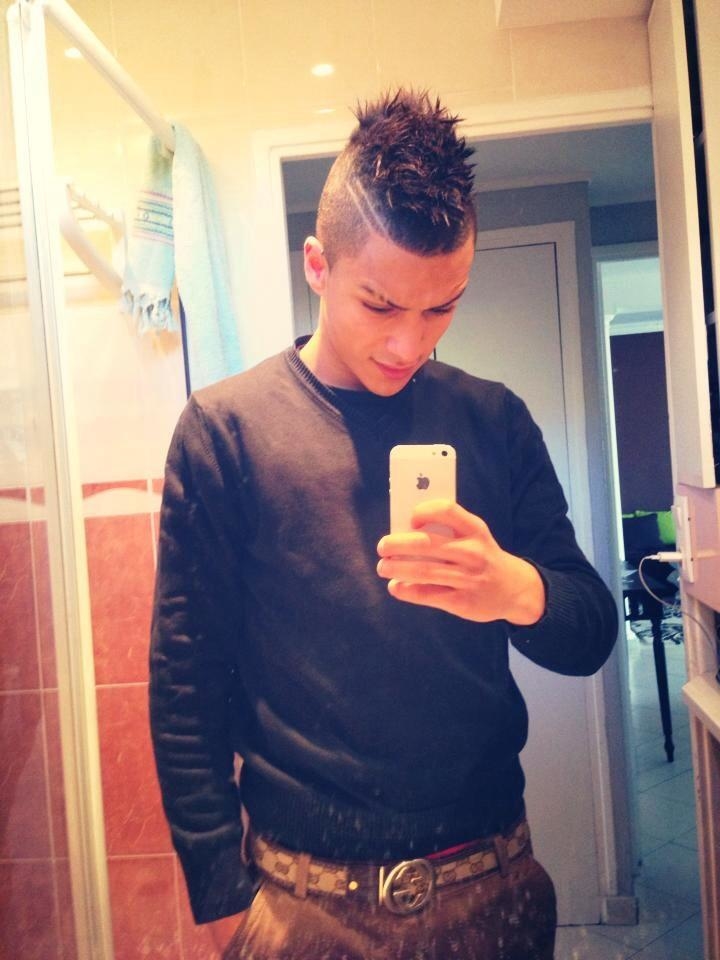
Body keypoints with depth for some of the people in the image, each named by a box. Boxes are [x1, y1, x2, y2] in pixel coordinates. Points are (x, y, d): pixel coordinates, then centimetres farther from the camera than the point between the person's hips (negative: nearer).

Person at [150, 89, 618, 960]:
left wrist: (521, 591, -23)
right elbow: (188, 684, -8)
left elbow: (591, 635, -1)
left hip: (493, 875, 3)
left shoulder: (494, 421, -2)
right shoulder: (226, 429, -10)